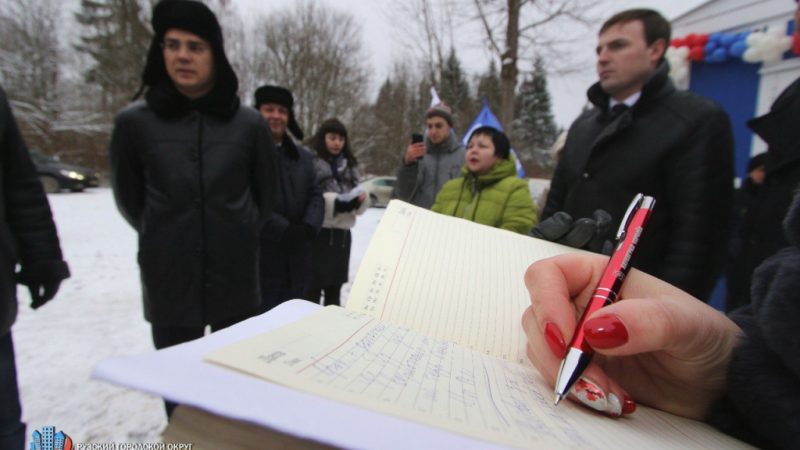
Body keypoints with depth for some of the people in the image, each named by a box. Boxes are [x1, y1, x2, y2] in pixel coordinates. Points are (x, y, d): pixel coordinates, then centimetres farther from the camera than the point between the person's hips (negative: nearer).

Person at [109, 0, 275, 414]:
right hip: (168, 280, 0)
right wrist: (165, 240, 9)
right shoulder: (135, 122, -4)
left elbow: (264, 194, 8)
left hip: (236, 276, 1)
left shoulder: (248, 123, -4)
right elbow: (129, 199, 9)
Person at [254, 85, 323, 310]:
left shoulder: (303, 155, 17)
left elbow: (315, 195, 10)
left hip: (297, 260, 6)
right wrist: (283, 230, -18)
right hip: (259, 258, -6)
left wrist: (309, 227, -8)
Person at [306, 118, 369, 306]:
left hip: (342, 233, 6)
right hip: (317, 232, -5)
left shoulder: (349, 165, 14)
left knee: (334, 289, 16)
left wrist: (361, 200, -9)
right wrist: (334, 203, -21)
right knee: (313, 288, -1)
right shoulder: (310, 161, -4)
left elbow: (359, 204, 14)